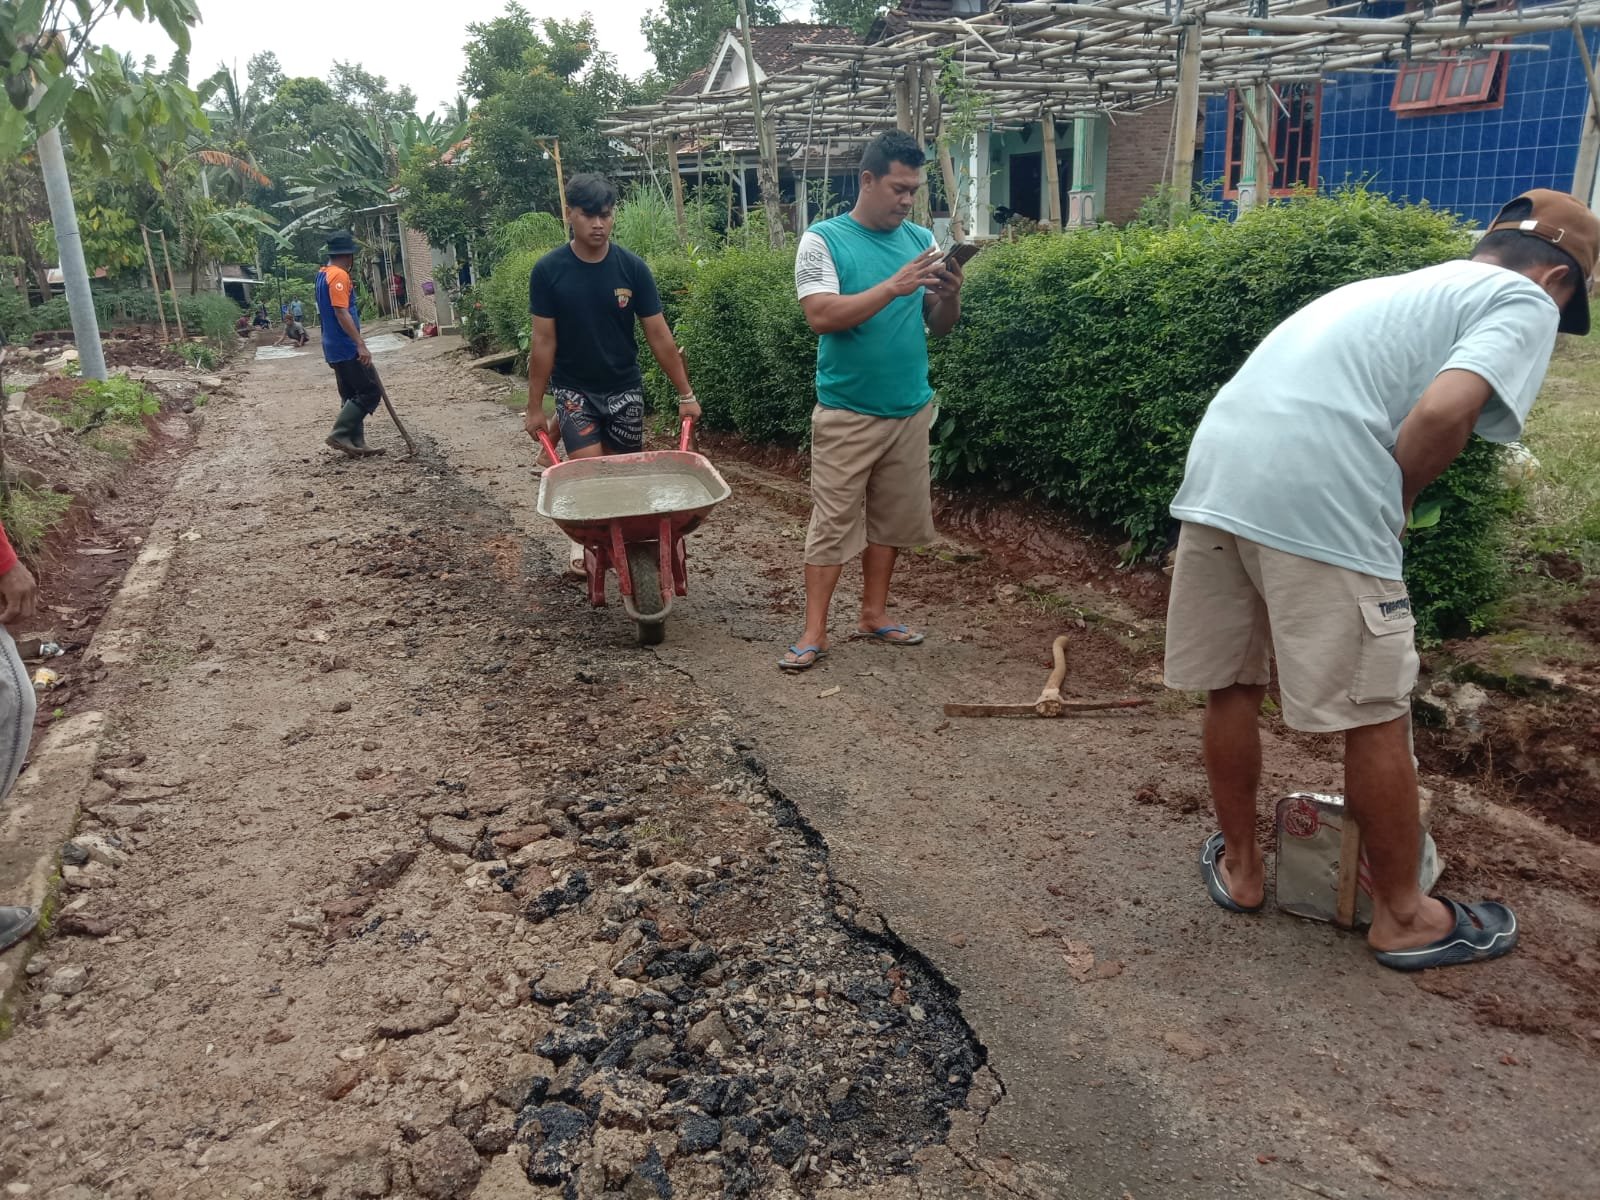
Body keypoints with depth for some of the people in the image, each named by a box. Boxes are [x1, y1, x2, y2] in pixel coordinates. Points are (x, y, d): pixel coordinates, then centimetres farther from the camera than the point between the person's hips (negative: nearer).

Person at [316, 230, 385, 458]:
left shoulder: (322, 275, 16)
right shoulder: (339, 276, -15)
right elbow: (341, 313, -24)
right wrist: (361, 344, -27)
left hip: (335, 348, 10)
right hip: (346, 348, -10)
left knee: (351, 395, 12)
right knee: (371, 391, -8)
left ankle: (357, 443, 12)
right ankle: (339, 434, -10)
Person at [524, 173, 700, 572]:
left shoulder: (632, 267, -8)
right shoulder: (548, 270, -10)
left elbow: (658, 334, -4)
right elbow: (543, 341, -7)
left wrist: (685, 394, -4)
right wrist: (535, 407, -5)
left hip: (624, 387, 2)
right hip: (573, 388, -2)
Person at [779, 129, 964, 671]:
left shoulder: (921, 240, 8)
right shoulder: (824, 240, -6)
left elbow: (939, 326, 9)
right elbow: (822, 316, -19)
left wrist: (950, 295, -12)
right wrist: (894, 286, -24)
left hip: (911, 409, 5)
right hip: (847, 413, -5)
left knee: (893, 518, 12)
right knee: (833, 523, -2)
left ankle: (874, 614, 27)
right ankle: (814, 632, 5)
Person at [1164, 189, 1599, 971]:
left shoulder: (1400, 286, 34)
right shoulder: (1524, 302, 10)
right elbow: (1443, 412, -9)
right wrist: (1394, 506, 7)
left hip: (1216, 468, 8)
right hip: (1315, 495, -7)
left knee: (1231, 685, 19)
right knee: (1375, 714, 8)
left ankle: (1238, 865, 35)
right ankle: (1403, 916, 25)